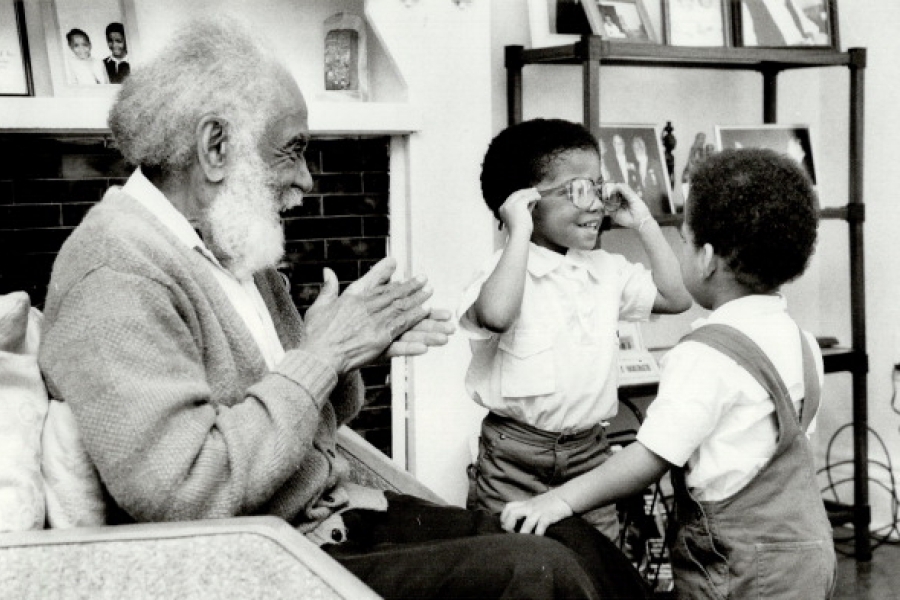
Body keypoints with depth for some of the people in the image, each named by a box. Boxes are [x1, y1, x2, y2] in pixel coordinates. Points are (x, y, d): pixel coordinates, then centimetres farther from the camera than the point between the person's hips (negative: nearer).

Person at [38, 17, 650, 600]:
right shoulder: (114, 280, -18)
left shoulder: (237, 249, 11)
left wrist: (348, 351, -5)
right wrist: (319, 356, -19)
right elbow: (181, 493, -27)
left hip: (333, 512, 9)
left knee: (571, 539, 0)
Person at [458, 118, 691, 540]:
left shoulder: (607, 271, 7)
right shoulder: (507, 269, -13)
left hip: (590, 450, 5)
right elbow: (495, 315, -35)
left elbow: (677, 297, 11)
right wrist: (520, 232, -27)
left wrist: (644, 223, 7)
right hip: (515, 458, -5)